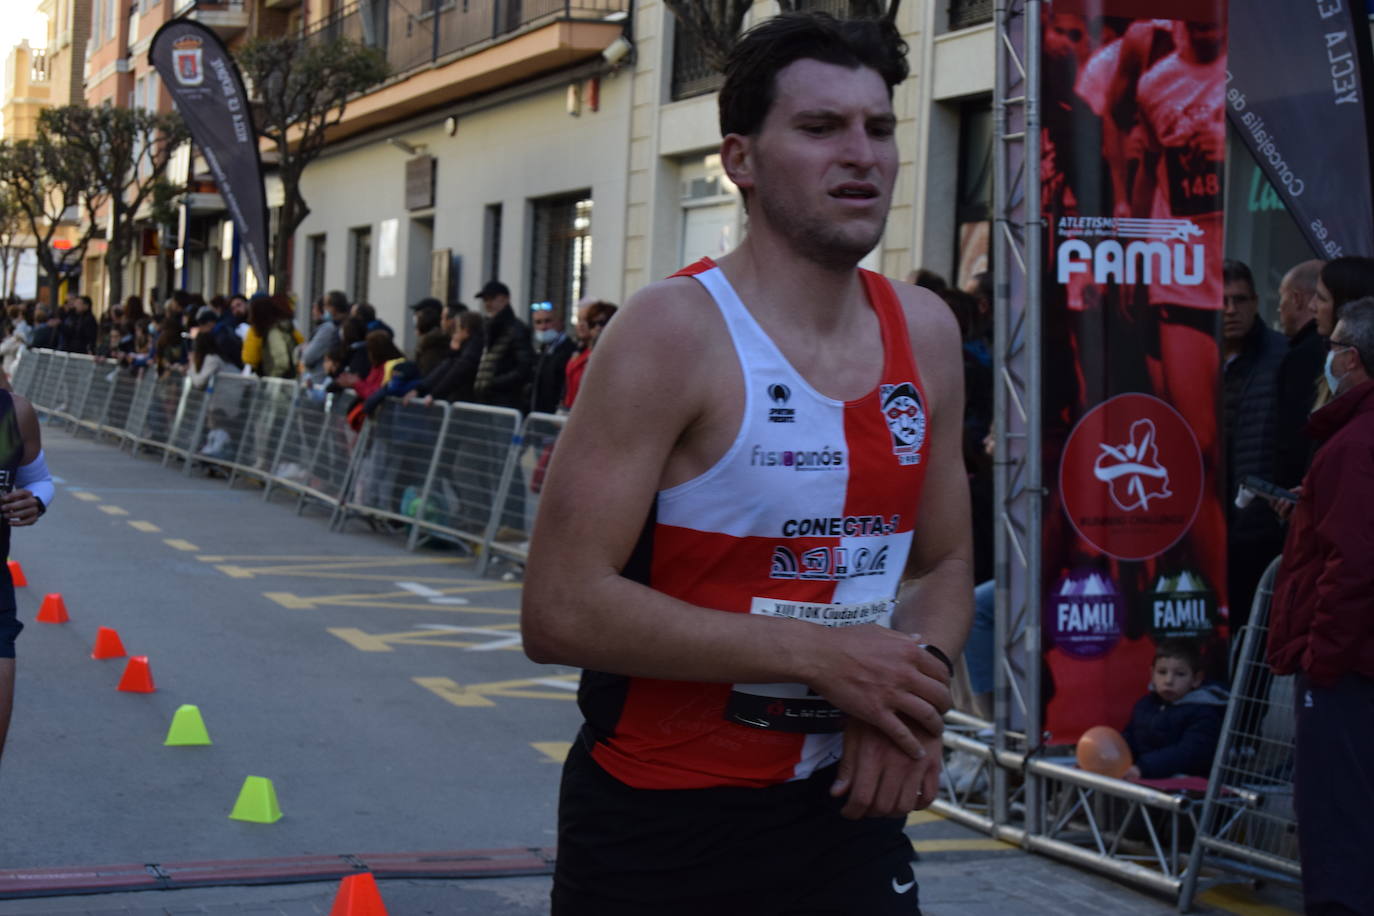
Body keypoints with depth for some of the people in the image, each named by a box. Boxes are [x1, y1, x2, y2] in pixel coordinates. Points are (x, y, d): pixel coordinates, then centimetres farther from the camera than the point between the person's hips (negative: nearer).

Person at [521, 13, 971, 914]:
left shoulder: (926, 333, 2)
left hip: (845, 805, 5)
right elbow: (563, 609, -22)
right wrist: (817, 653, -23)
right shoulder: (675, 331, -16)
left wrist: (915, 682, -9)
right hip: (660, 823, -5)